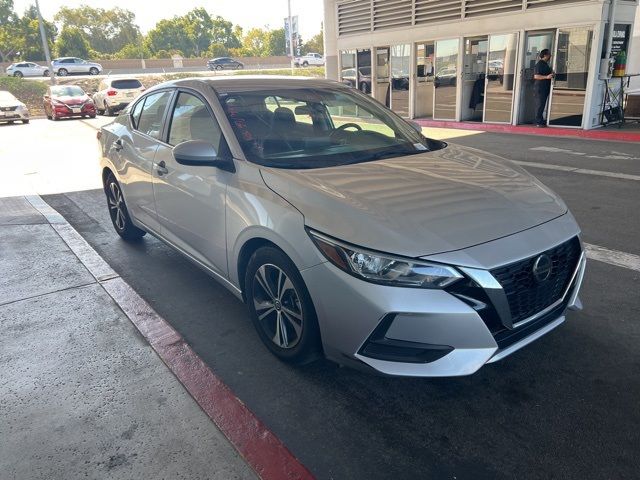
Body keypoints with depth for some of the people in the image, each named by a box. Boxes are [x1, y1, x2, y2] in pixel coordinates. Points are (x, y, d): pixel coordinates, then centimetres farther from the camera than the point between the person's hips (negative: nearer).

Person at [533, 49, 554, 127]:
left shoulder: (545, 64, 20)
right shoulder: (539, 64, -10)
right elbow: (536, 76, -19)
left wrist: (551, 74, 16)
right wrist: (547, 77, -25)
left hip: (545, 88, 10)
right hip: (539, 88, -10)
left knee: (542, 105, 10)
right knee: (540, 105, -9)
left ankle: (541, 121, 14)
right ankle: (538, 122, -7)